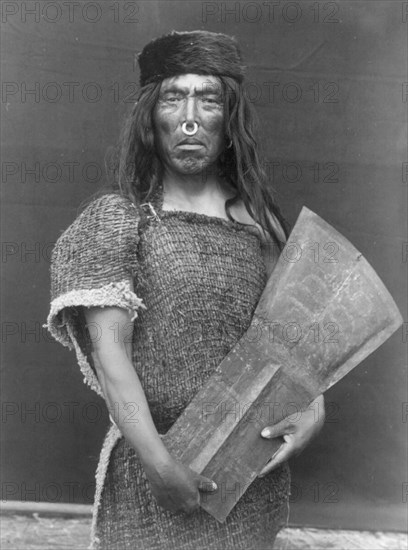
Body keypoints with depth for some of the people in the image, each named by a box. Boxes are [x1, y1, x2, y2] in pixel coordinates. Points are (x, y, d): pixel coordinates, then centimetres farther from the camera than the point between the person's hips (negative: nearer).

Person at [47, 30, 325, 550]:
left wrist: (312, 406, -10)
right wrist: (159, 462, -20)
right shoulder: (117, 219, -7)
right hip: (154, 458, -3)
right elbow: (109, 348, -14)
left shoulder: (258, 220, 3)